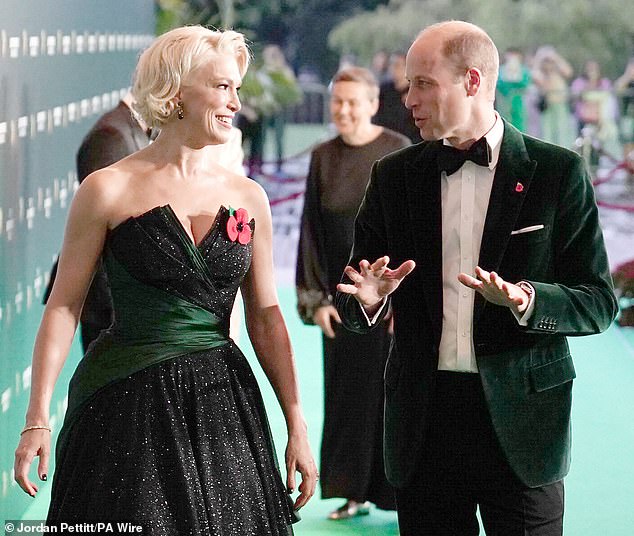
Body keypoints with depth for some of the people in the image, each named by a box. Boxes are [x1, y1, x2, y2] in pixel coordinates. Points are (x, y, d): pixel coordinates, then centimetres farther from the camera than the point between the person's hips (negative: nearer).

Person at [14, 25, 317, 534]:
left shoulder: (248, 197, 6)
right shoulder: (109, 190, -5)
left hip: (221, 404, 4)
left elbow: (266, 319, 9)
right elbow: (64, 306, -4)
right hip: (129, 409, -4)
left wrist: (297, 426, 6)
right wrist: (37, 420, -10)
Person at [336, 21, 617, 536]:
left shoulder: (558, 173, -2)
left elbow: (598, 303, -3)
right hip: (423, 419, 3)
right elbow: (352, 306, 10)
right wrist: (367, 299, -14)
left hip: (519, 420, -2)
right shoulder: (395, 176, 7)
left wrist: (523, 299, -22)